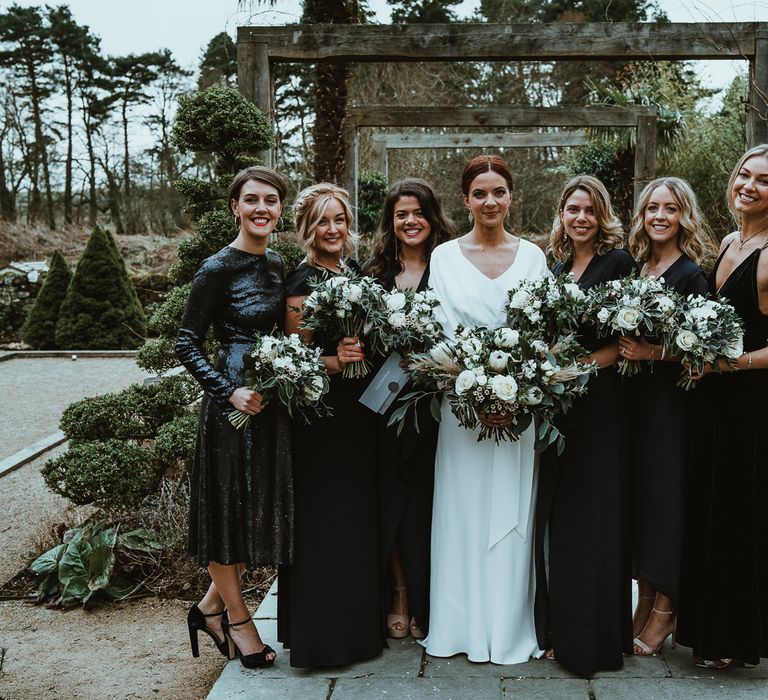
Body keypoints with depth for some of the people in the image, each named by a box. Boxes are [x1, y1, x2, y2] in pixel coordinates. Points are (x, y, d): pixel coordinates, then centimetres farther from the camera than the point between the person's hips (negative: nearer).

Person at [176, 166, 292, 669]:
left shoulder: (278, 265, 10)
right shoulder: (218, 269, -11)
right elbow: (188, 344, -10)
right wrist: (228, 391, -20)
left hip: (274, 399, 8)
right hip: (234, 401, -8)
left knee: (262, 508, 14)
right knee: (229, 507, 6)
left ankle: (211, 607, 31)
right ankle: (238, 621, 23)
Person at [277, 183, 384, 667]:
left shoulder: (357, 272, 11)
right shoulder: (302, 283, -10)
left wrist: (366, 353, 0)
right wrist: (336, 361, -26)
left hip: (360, 410, 7)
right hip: (321, 415, -7)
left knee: (360, 518, 13)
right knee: (326, 523, -1)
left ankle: (359, 625, 27)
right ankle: (322, 637, 12)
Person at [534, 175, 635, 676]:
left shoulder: (617, 262, -4)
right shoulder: (557, 268, 14)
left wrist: (585, 365, -20)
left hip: (599, 404, -6)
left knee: (592, 517, -2)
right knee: (556, 518, 11)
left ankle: (593, 639, 10)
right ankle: (560, 629, 23)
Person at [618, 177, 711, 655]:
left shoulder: (691, 274, -7)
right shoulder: (635, 267, 11)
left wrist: (653, 352, -22)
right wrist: (622, 349, -2)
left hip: (671, 399, -6)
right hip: (634, 396, 6)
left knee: (664, 496, -2)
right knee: (636, 493, 8)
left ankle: (665, 608, 12)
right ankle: (644, 600, 21)